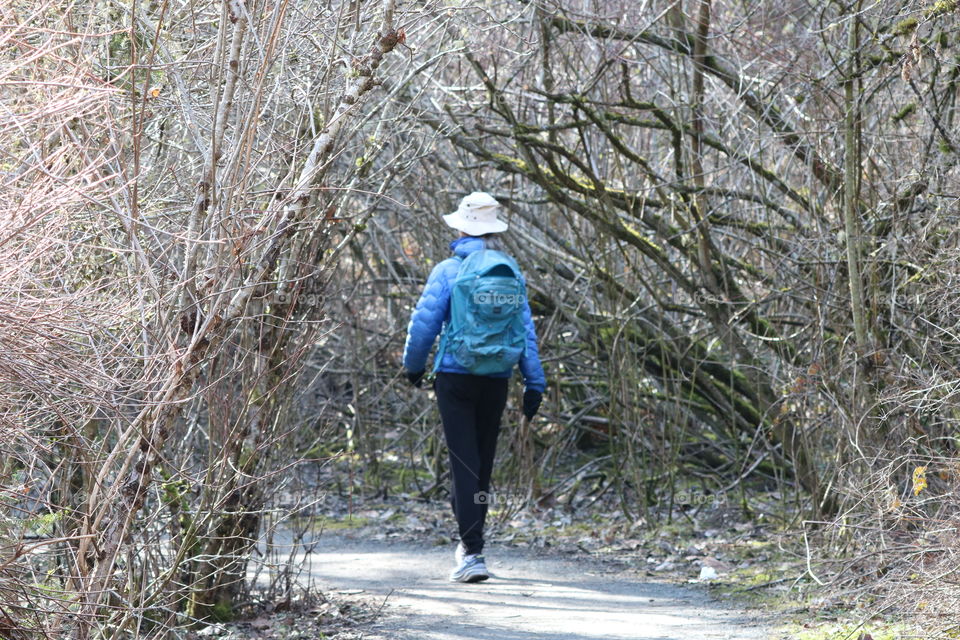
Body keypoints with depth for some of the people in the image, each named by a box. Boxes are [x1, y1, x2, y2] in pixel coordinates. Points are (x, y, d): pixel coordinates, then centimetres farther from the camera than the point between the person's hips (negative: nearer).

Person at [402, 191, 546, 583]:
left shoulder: (448, 271, -6)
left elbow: (423, 323, -6)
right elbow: (525, 329, 3)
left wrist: (413, 365, 11)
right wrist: (534, 383, 4)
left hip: (455, 377, -4)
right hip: (496, 380, 4)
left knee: (464, 461, -5)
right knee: (483, 460, 16)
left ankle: (473, 552, -15)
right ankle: (468, 542, 29)